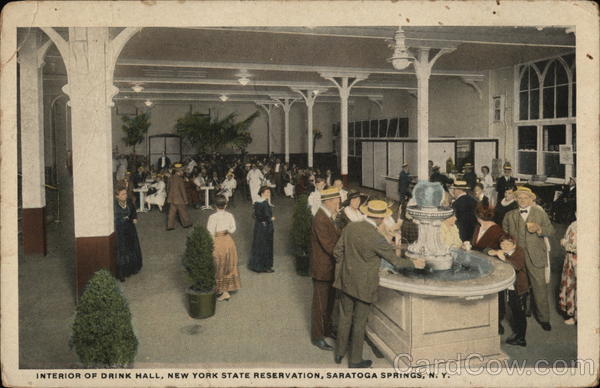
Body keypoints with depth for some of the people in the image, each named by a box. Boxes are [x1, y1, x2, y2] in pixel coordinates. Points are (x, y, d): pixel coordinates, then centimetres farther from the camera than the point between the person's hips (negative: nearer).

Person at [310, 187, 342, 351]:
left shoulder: (328, 217, 8)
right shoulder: (320, 220, -24)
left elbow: (335, 238, 12)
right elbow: (329, 247, -26)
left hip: (330, 268, 9)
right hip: (322, 269, -9)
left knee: (329, 301, 22)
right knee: (320, 305, 5)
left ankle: (326, 329, 39)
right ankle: (317, 337, 19)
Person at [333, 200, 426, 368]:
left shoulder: (350, 227, -7)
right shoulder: (376, 238, -23)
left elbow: (338, 251, 2)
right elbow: (394, 260, -11)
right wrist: (412, 263, 5)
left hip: (346, 280, 5)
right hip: (363, 285, -5)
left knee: (345, 317, 20)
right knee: (359, 322, 10)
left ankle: (340, 353, 34)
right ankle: (355, 360, 25)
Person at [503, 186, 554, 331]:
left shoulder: (540, 213, 9)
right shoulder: (509, 216, 12)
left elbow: (551, 230, 4)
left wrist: (538, 229, -15)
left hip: (535, 256, -1)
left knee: (540, 286, -2)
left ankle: (543, 318, 9)